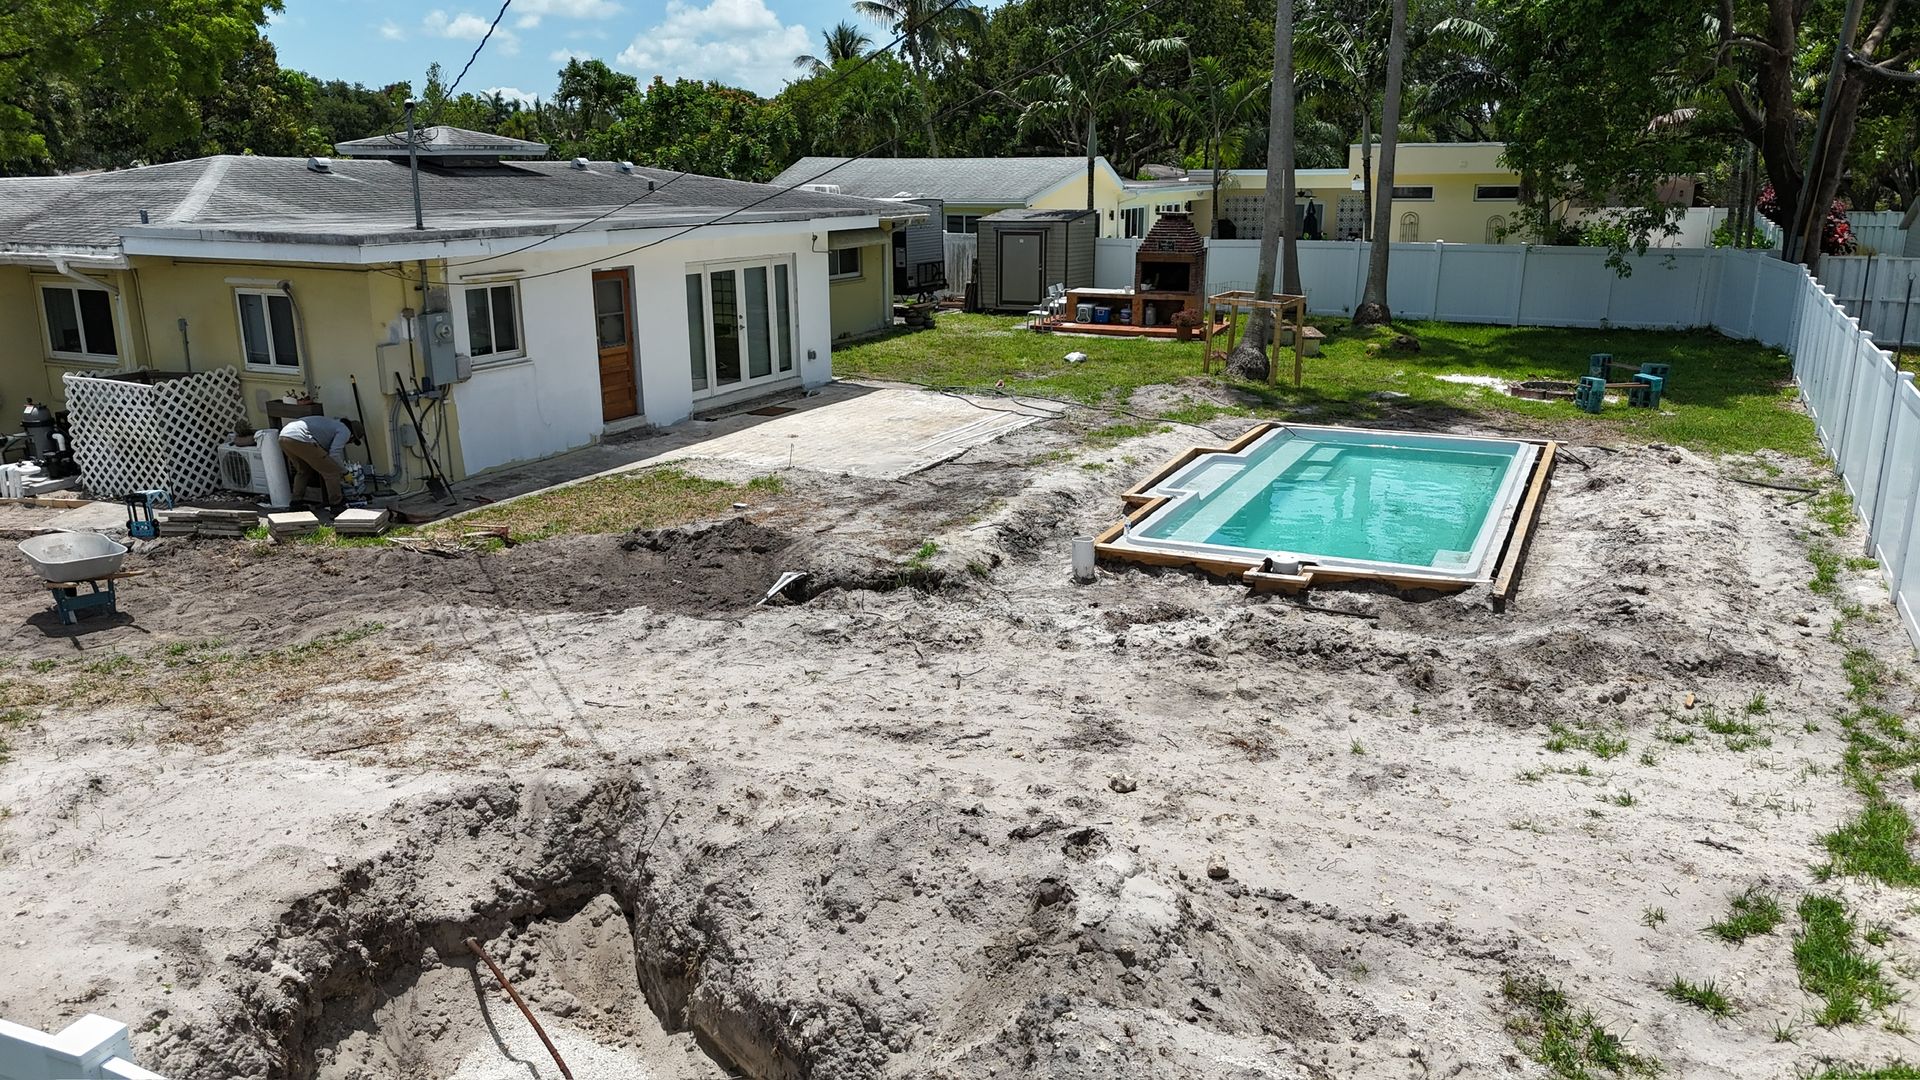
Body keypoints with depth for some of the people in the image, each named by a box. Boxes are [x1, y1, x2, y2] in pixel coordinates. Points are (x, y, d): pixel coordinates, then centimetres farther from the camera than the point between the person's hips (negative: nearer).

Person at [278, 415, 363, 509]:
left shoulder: (333, 424, 34)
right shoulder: (345, 431, 7)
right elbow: (334, 454, -5)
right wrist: (345, 472, 9)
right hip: (299, 439, -10)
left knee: (303, 471, 31)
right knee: (331, 471, 2)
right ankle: (336, 505, 9)